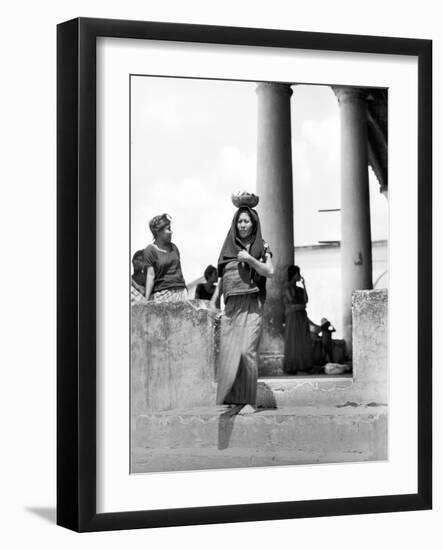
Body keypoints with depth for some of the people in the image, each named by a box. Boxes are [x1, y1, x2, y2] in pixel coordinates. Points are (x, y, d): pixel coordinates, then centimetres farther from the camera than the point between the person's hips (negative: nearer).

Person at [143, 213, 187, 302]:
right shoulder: (150, 250, -2)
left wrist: (185, 292, 19)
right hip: (161, 294, -5)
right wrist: (146, 300, -12)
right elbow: (150, 275, -6)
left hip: (180, 291, 5)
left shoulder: (173, 247, 15)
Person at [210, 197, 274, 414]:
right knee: (227, 353, -4)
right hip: (230, 306, 4)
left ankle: (249, 402, -13)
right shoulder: (229, 248, 17)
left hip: (251, 305, -4)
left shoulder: (261, 247, 8)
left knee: (246, 351, -15)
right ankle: (228, 400, -1)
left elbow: (270, 271, -6)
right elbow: (221, 280, 20)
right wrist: (212, 305, 16)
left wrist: (250, 259, -16)